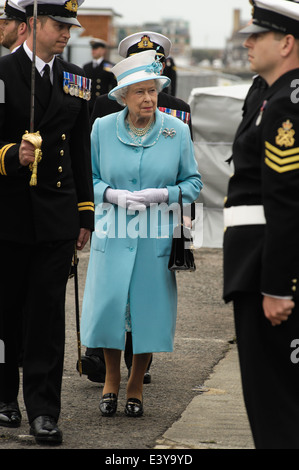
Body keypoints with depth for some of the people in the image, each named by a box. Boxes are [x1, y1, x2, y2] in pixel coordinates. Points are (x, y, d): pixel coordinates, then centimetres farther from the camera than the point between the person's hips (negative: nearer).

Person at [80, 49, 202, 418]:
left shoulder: (177, 131, -1)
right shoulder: (102, 128, 0)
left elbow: (193, 182, 5)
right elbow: (90, 178, 8)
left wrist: (163, 195, -13)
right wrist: (114, 195, -12)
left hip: (158, 238, 0)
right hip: (113, 234, 0)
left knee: (149, 308, 3)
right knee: (108, 304, -4)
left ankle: (136, 383, 23)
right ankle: (111, 378, 20)